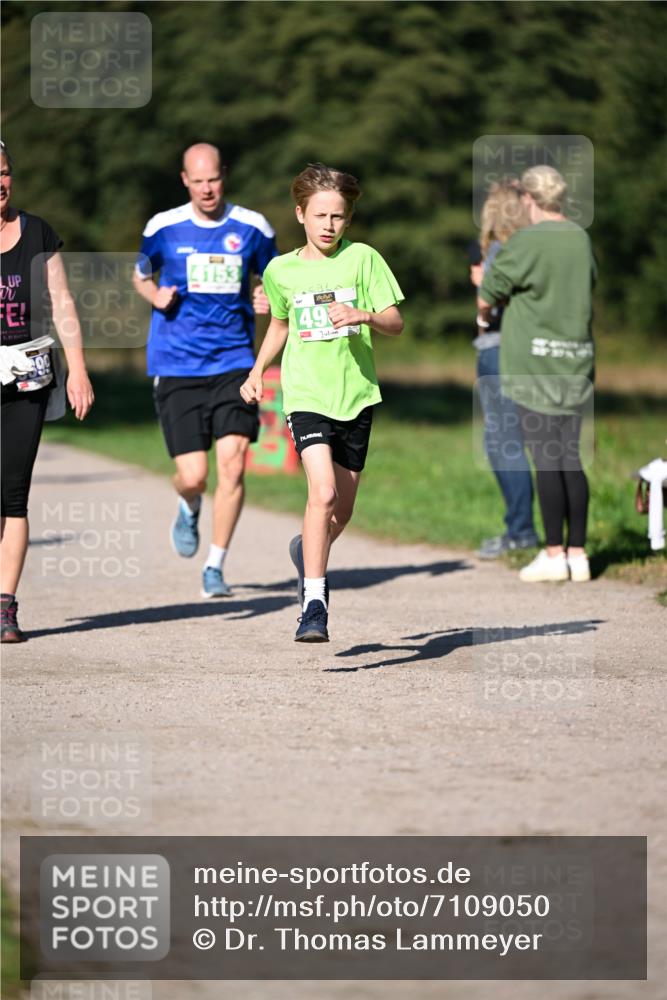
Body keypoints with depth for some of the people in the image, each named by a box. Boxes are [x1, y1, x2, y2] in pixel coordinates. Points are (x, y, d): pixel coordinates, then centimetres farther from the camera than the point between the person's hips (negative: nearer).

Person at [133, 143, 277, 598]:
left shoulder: (253, 228, 2)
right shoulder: (164, 228, 1)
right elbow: (142, 276, 18)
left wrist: (270, 299, -6)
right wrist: (156, 295, -4)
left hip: (234, 363, 0)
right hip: (177, 367, 0)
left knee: (233, 464, -12)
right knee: (193, 476, -5)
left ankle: (215, 566, 2)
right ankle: (189, 509, 34)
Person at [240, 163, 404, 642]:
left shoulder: (362, 258, -1)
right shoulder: (281, 270, 5)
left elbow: (396, 323, -2)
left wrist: (364, 315, -22)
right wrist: (257, 372, 16)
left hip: (357, 395, 1)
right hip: (307, 396, -1)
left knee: (341, 510, 12)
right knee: (323, 492, -22)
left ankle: (308, 551, 46)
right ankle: (314, 604, -23)